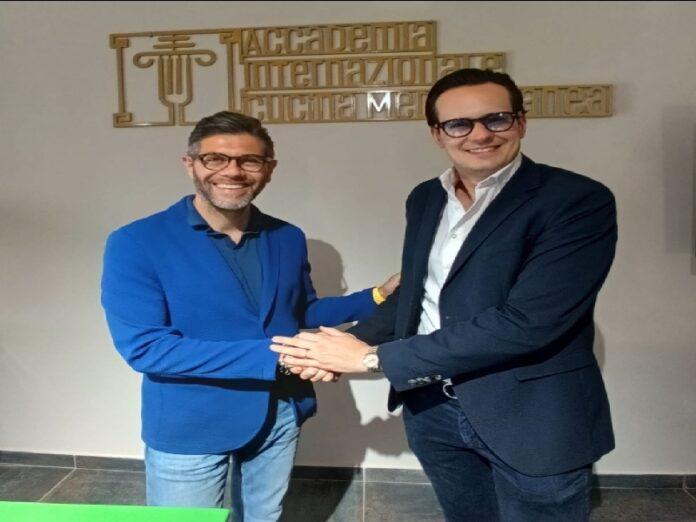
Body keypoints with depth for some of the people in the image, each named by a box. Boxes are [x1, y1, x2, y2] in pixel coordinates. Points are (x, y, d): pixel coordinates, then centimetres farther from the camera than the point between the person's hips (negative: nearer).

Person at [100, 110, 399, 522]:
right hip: (189, 426, -4)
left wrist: (378, 297, -1)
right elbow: (143, 346, -23)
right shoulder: (136, 244, -15)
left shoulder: (288, 239, 0)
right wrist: (274, 356, -28)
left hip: (279, 416, 5)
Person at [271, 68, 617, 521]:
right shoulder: (425, 199, 5)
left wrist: (373, 357, -22)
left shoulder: (578, 201, -16)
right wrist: (349, 344, -9)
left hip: (533, 420, -5)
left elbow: (525, 322, -25)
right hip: (433, 409, 6)